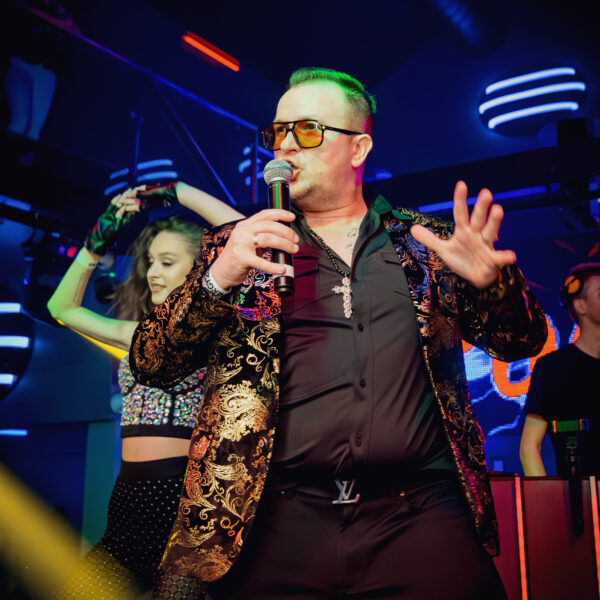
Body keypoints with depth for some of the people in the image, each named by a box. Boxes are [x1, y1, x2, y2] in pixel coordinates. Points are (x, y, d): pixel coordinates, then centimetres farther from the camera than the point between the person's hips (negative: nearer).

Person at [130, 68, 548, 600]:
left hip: (419, 516, 1)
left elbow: (521, 341, 12)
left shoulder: (422, 241, 12)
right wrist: (216, 280, -12)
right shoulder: (237, 247, 10)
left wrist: (489, 281, -9)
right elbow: (150, 365, 5)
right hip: (276, 520, 0)